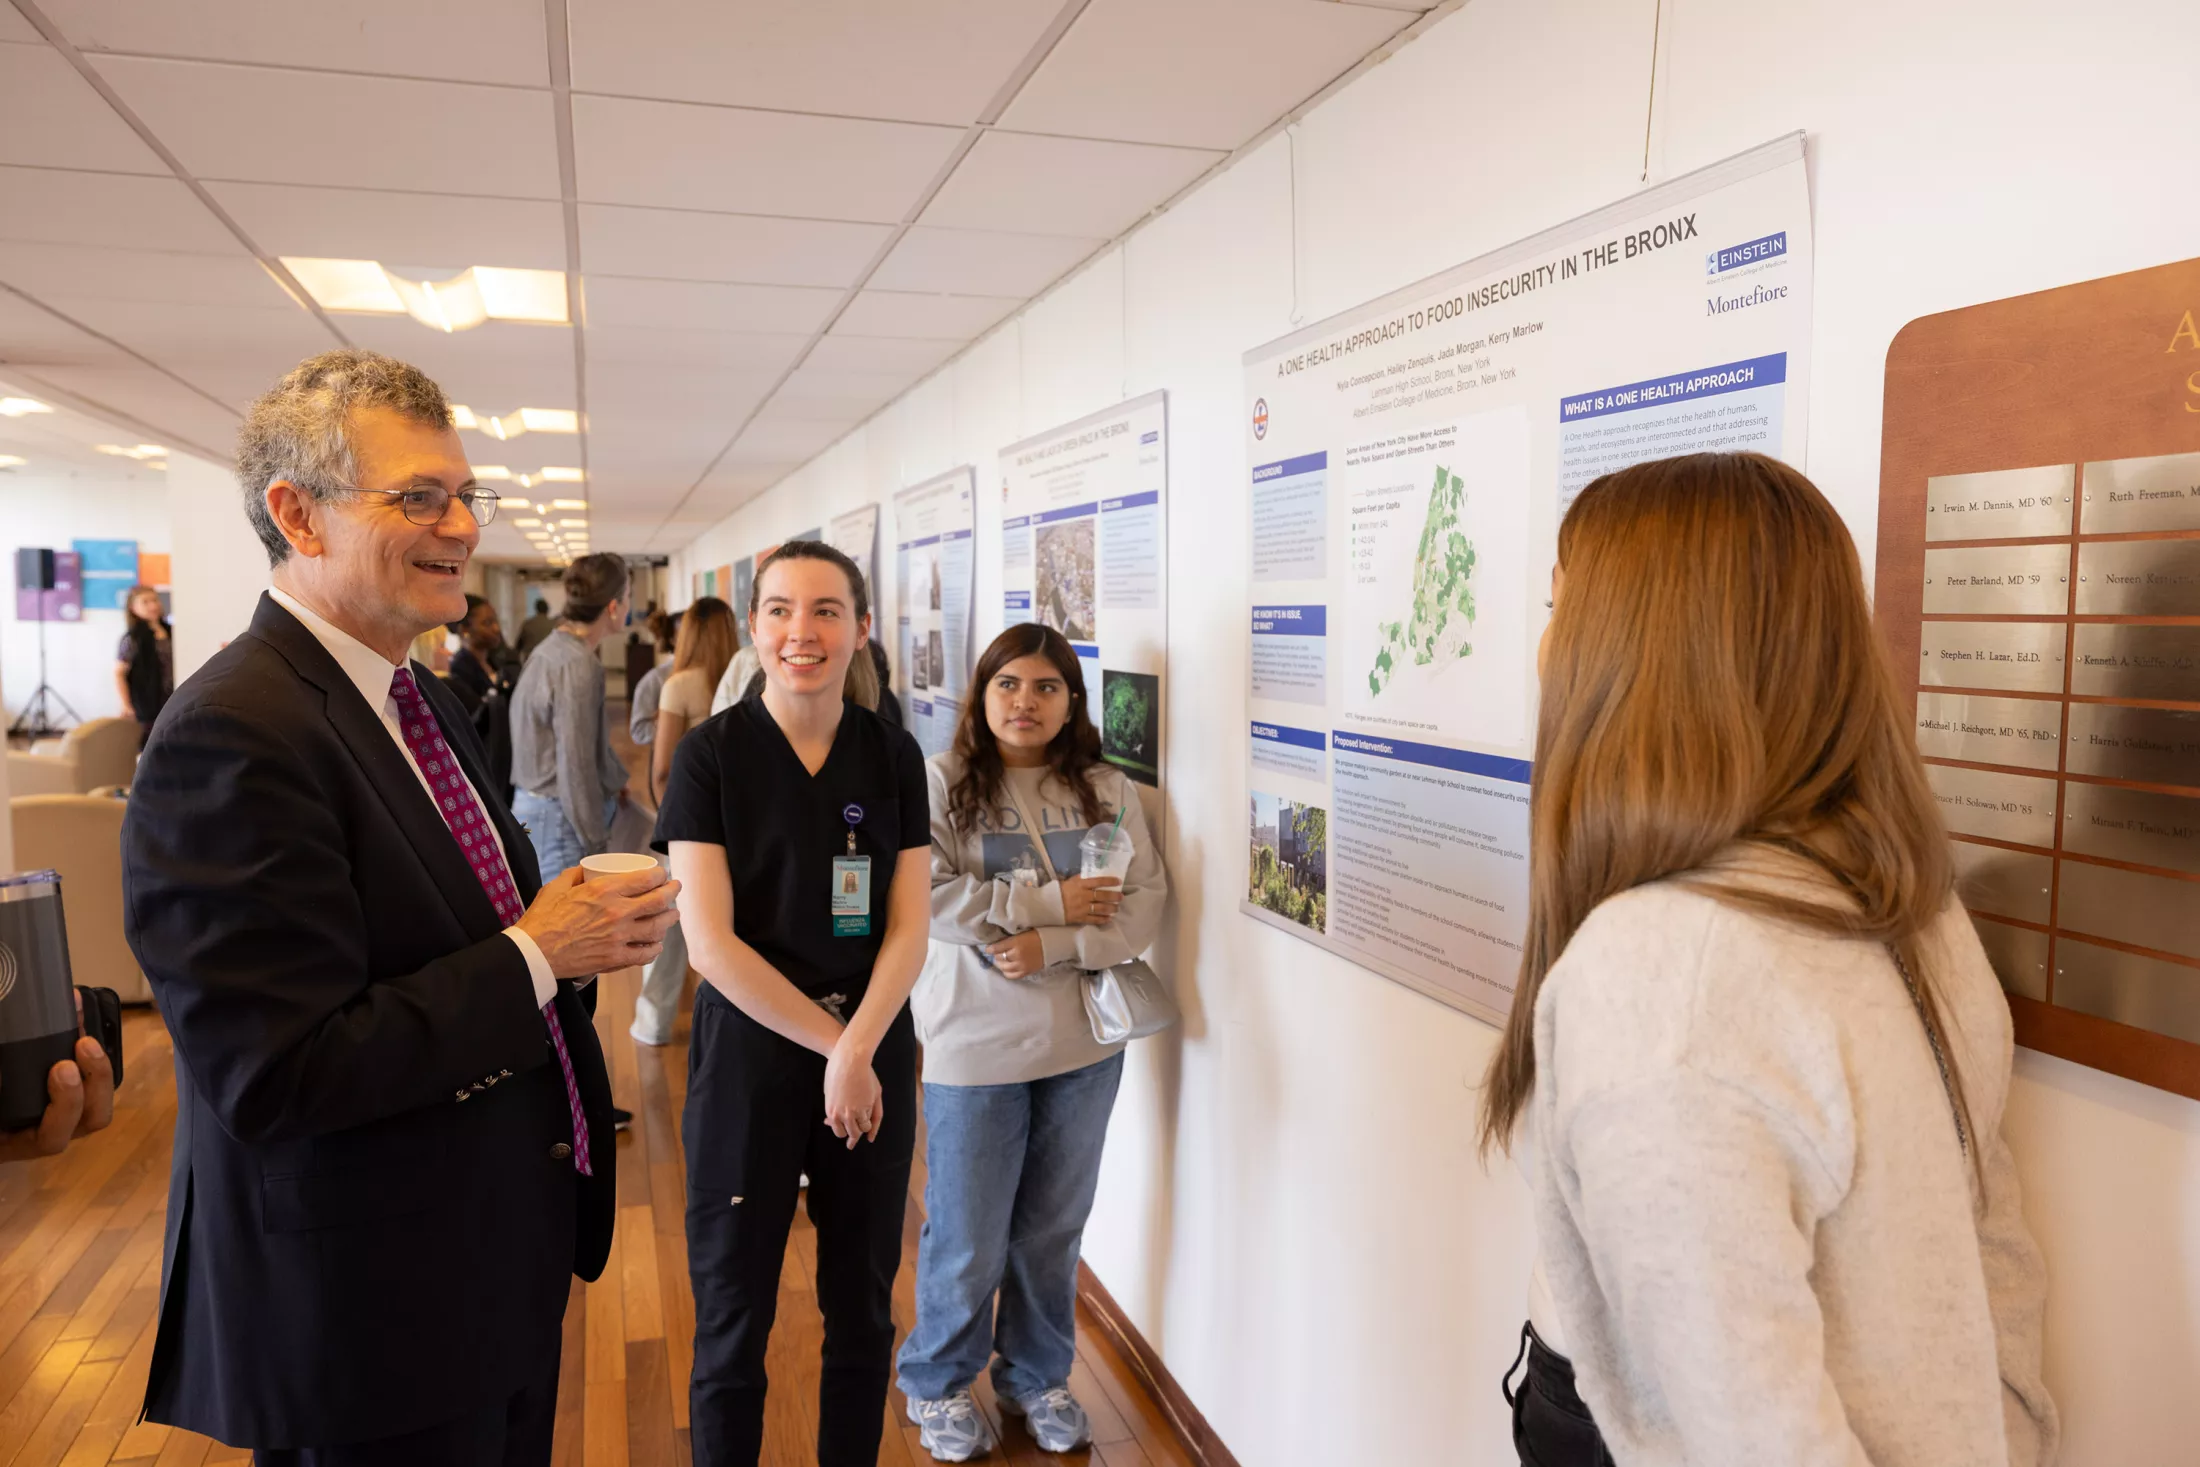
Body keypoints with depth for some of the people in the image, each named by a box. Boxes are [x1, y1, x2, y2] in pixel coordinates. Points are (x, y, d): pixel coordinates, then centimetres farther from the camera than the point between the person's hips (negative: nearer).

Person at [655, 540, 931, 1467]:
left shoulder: (893, 755, 1)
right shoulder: (709, 755, -8)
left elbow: (909, 928, -2)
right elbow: (709, 942, -12)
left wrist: (857, 1050, -15)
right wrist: (829, 1040, -12)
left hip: (876, 1059, 3)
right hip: (748, 1059, -3)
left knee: (863, 1308, 15)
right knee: (732, 1318, 10)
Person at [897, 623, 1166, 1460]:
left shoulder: (1107, 790, 1)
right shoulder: (940, 785, -8)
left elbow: (1144, 906, -6)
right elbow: (921, 897, -21)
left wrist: (1052, 945, -20)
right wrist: (1051, 900, -19)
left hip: (1083, 1044, 3)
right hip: (976, 1045, -3)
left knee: (1054, 1229, 18)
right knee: (967, 1238, 10)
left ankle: (1038, 1377, 40)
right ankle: (938, 1384, 36)